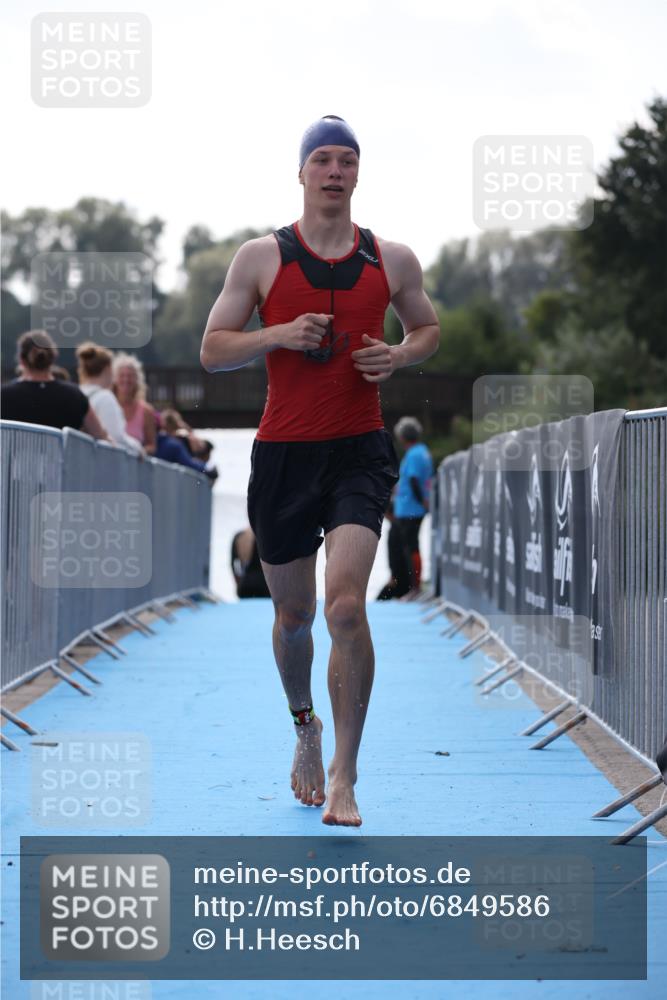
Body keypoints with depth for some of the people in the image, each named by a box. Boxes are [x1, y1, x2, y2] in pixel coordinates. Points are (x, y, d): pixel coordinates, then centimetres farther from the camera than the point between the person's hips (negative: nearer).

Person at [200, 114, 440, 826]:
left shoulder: (392, 260, 6)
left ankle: (343, 776, -8)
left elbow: (428, 327, 21)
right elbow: (212, 350, 3)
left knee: (346, 607, -17)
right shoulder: (262, 257, 2)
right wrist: (280, 335, -14)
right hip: (283, 453, 1)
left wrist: (401, 355, -2)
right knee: (293, 615, 12)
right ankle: (304, 725, 42)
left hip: (360, 452, -1)